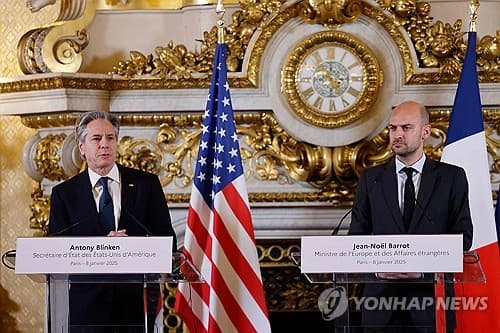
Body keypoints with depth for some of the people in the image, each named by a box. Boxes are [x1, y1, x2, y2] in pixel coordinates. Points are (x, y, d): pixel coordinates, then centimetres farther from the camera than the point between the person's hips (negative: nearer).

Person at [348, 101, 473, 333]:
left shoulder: (452, 177, 4)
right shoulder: (371, 178, 8)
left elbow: (463, 235, -1)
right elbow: (357, 235, 6)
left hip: (431, 296, -1)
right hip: (381, 296, 1)